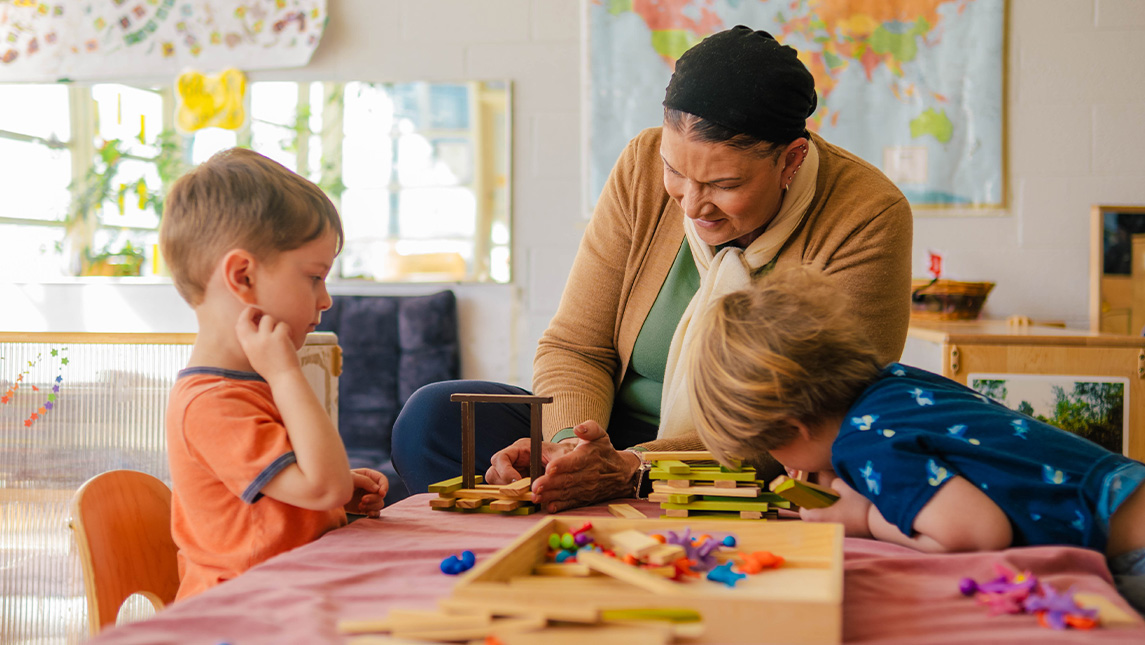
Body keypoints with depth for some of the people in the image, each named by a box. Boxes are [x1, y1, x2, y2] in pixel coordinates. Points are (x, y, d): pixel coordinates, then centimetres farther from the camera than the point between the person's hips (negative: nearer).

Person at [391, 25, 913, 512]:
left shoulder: (867, 218, -17)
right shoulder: (644, 165, -5)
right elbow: (574, 347, -1)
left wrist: (634, 469, -32)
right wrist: (568, 444, -24)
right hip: (626, 440, 4)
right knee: (434, 417, -16)